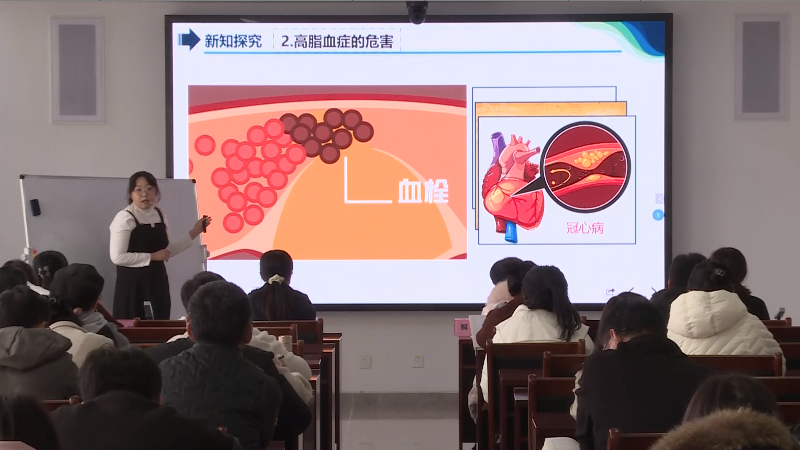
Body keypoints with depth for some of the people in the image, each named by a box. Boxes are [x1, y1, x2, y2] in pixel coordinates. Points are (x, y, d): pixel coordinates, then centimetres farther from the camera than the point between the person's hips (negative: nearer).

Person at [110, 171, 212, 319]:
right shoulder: (125, 218, -12)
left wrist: (195, 232, 12)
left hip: (157, 281, 6)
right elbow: (117, 257, -18)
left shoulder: (159, 215, 9)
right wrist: (152, 256, -17)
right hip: (132, 283, -6)